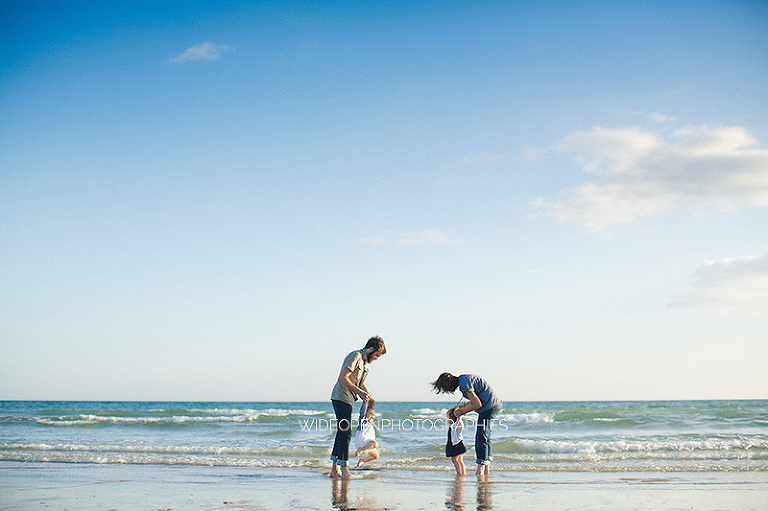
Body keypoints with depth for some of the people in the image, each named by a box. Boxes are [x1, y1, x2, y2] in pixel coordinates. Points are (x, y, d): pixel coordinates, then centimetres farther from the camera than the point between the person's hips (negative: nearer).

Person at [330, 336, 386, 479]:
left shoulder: (367, 363, 18)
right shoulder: (355, 356, -13)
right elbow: (343, 378, -20)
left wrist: (368, 397, 7)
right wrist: (359, 392, -22)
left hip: (348, 400, 10)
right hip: (341, 397, -10)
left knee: (342, 432, 11)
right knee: (345, 433, -13)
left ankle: (335, 469, 15)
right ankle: (344, 470, -14)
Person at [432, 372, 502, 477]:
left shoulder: (464, 383, -17)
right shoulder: (464, 378, 14)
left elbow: (478, 404, -19)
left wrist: (462, 412, -7)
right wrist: (460, 408, 17)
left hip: (490, 406, -10)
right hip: (495, 404, 10)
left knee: (481, 438, -11)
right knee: (485, 438, 12)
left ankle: (480, 470, -11)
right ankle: (486, 470, 13)